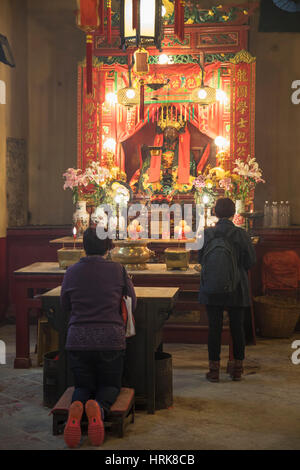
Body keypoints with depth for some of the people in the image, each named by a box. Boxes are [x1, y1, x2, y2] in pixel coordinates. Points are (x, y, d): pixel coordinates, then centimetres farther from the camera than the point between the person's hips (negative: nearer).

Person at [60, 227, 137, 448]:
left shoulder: (72, 272, -1)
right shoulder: (118, 270, -5)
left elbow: (65, 305, 12)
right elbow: (132, 304, 6)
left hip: (78, 340, 1)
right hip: (111, 339, -1)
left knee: (83, 386, 19)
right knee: (110, 386, 18)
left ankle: (76, 407, -19)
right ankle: (99, 407, -19)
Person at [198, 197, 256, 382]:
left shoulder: (207, 233, -8)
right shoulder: (241, 234, -9)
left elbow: (201, 259, 2)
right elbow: (251, 260, -2)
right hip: (237, 289, 0)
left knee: (214, 327, 5)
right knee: (237, 327, 10)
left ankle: (214, 369, 8)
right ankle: (238, 368, 18)